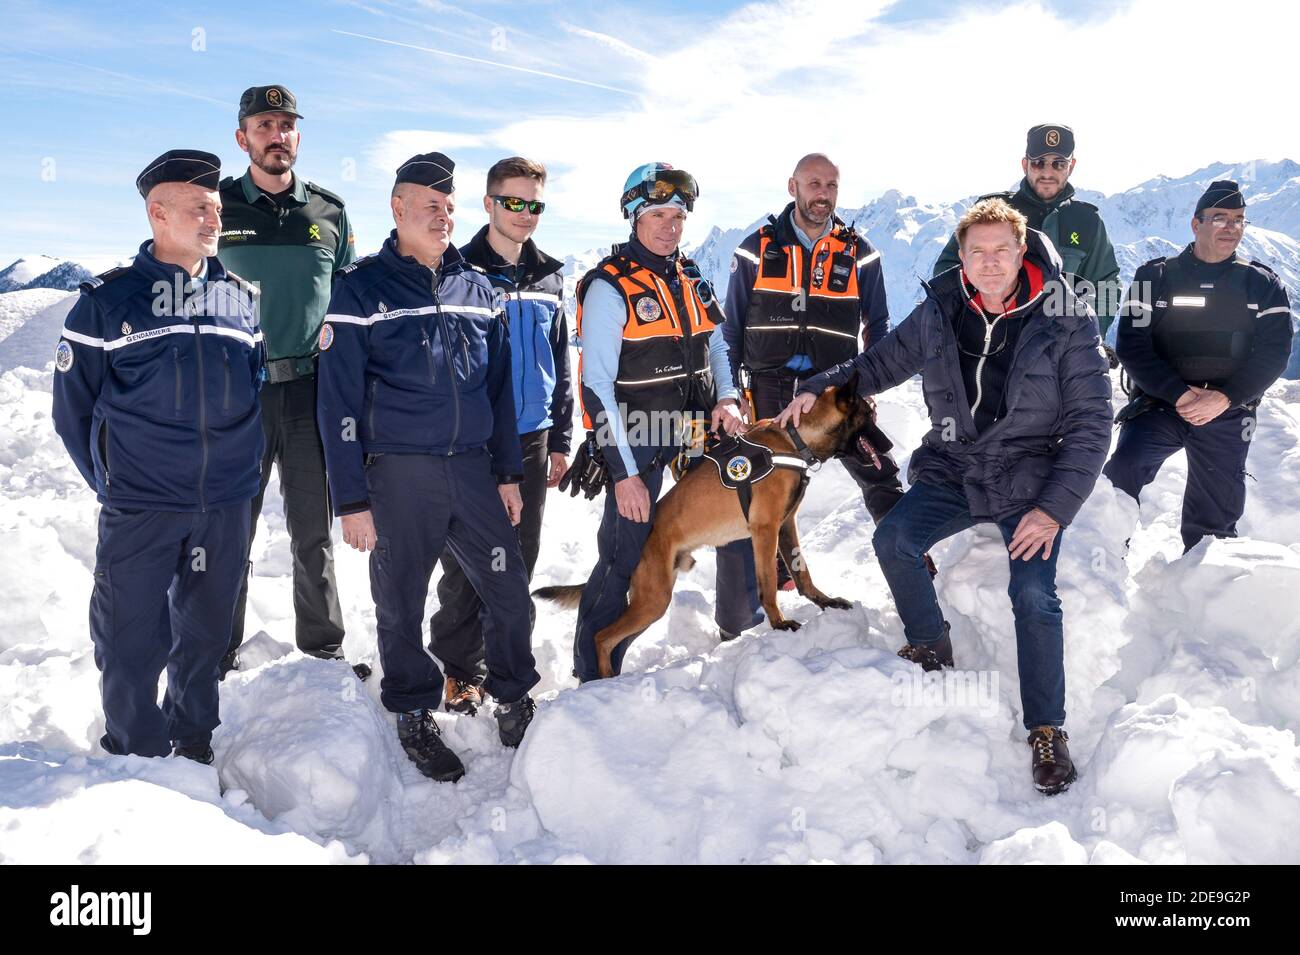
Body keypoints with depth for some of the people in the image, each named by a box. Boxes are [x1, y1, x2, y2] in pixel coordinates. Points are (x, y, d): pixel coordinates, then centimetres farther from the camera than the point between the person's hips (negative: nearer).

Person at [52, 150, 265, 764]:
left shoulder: (242, 299, 7)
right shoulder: (108, 299, -4)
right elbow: (73, 405, 2)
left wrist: (240, 467, 10)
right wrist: (109, 481, 2)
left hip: (226, 508, 3)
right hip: (138, 512, -3)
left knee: (204, 635, 15)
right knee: (132, 644, 3)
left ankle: (193, 746, 34)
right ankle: (135, 758, 21)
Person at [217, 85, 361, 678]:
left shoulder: (329, 212, 9)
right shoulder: (217, 209, 4)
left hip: (312, 390, 2)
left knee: (314, 531, 10)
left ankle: (324, 648, 22)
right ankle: (220, 657, 16)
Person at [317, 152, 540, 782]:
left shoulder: (475, 288, 10)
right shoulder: (361, 288, -4)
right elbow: (339, 402, -6)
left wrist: (507, 472, 12)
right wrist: (351, 499, -10)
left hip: (473, 467, 4)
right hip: (398, 476, -4)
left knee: (510, 592, 6)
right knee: (401, 606, 7)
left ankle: (514, 701, 28)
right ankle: (414, 717, 27)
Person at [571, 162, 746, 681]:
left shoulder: (691, 280, 10)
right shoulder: (610, 287, -11)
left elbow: (716, 347, 20)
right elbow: (597, 386, -14)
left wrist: (726, 398, -2)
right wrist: (624, 472, -18)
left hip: (696, 435, 7)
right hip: (638, 446, -7)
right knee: (624, 560, -5)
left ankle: (741, 624, 37)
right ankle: (594, 678, 9)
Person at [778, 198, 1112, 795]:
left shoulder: (1065, 322, -11)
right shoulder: (941, 311, -1)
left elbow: (1090, 424, -10)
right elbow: (885, 360, 16)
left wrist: (1055, 507, -17)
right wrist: (819, 388, 5)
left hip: (1030, 480, -3)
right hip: (953, 470, 4)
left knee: (1033, 593, -20)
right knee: (893, 540, -19)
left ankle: (1047, 730, -2)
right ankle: (932, 650, 6)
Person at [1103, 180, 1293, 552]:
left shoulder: (1263, 285, 6)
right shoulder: (1155, 277, 1)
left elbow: (1273, 353, -3)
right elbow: (1132, 345, -8)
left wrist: (1224, 398, -18)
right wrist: (1179, 394, -19)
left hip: (1228, 416, 2)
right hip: (1158, 405, -2)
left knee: (1216, 513, 8)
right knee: (1123, 472, -26)